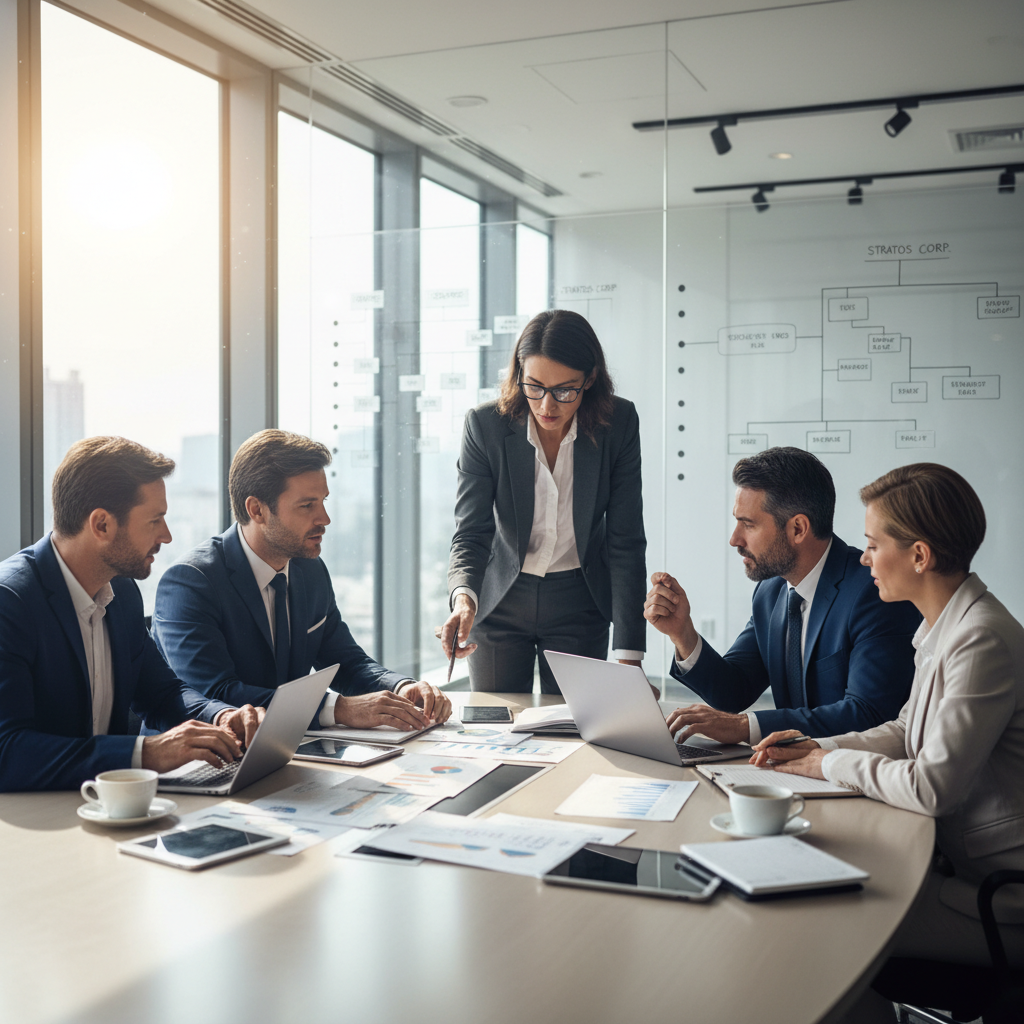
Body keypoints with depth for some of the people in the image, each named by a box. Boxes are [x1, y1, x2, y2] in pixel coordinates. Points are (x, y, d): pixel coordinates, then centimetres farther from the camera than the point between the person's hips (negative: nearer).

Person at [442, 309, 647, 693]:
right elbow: (471, 532, -16)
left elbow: (626, 541, -14)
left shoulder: (618, 423, -16)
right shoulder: (485, 424, -18)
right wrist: (463, 598, -39)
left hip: (579, 601, 0)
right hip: (500, 601, 0)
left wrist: (629, 655, -19)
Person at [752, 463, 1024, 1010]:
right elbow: (906, 731, 19)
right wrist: (816, 748, 6)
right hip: (961, 865, 9)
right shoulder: (944, 627, 8)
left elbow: (932, 788, -24)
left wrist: (832, 764, -9)